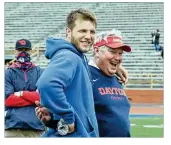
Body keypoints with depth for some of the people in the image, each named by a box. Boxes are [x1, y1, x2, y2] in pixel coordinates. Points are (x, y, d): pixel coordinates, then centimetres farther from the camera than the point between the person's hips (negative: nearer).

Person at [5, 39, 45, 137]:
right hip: (13, 127, -1)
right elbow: (8, 99, -5)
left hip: (36, 126, 1)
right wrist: (34, 98, -5)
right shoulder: (8, 73, 7)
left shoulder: (40, 73, 10)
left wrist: (21, 94, -6)